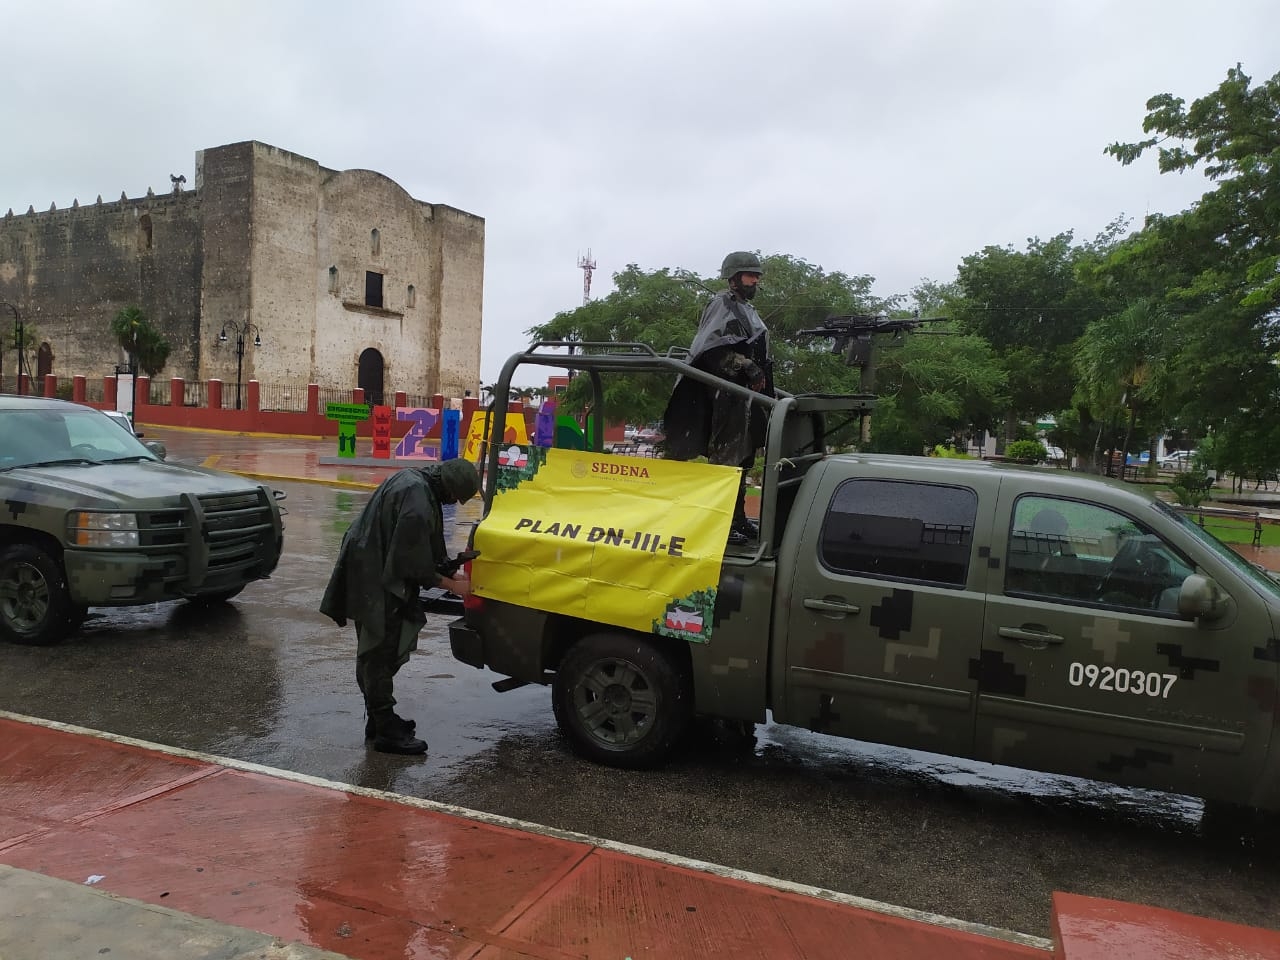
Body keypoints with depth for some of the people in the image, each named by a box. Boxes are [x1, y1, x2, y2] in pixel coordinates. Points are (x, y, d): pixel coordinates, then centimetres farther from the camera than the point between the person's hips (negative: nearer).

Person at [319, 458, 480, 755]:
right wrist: (451, 584, -12)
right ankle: (386, 731, 9)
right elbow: (415, 565, -23)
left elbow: (422, 548, 15)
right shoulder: (416, 500, -27)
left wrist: (448, 571, 10)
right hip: (375, 583, -11)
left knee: (375, 653, 18)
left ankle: (379, 719, 31)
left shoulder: (415, 480, 5)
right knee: (379, 655, -1)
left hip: (376, 572, 11)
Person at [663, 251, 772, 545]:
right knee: (724, 459, -10)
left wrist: (760, 376, 15)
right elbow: (714, 349, -18)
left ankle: (738, 518, 19)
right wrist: (747, 367, -20)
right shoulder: (722, 305, -6)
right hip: (726, 395, -10)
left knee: (741, 459, 12)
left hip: (746, 394, 10)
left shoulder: (748, 310, 22)